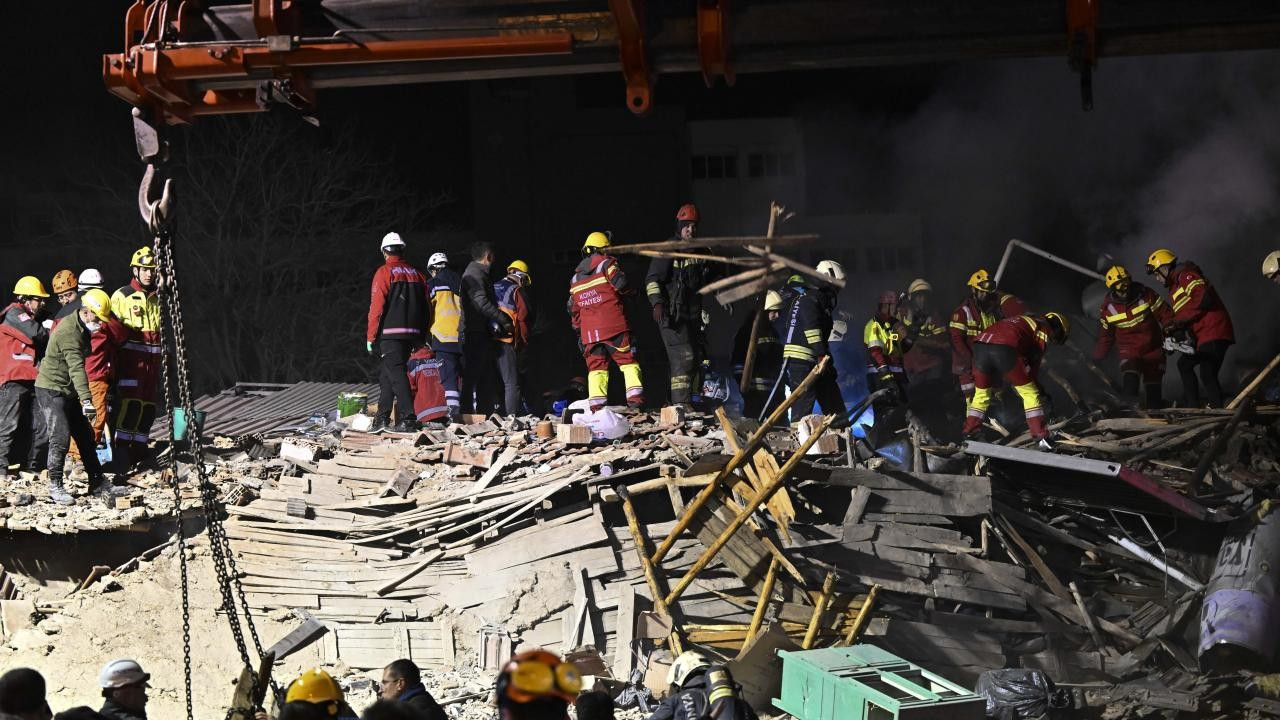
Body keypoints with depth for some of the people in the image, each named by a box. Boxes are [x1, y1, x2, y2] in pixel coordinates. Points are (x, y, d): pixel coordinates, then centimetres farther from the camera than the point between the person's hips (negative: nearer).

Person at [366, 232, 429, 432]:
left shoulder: (384, 272, -4)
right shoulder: (416, 274, 13)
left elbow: (376, 307, -9)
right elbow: (425, 307, 14)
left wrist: (370, 336, -5)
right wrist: (420, 337, 19)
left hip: (390, 334, -6)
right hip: (413, 332, 6)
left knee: (397, 373, -10)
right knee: (387, 373, 17)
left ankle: (407, 419, -19)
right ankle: (383, 418, 19)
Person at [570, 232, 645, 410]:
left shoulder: (575, 277, 17)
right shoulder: (606, 263, -1)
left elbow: (573, 307, 19)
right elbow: (621, 284, -15)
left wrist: (578, 329, 26)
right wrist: (628, 292, 8)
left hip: (589, 331, 5)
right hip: (614, 326, -4)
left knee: (596, 367, 7)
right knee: (628, 361, 0)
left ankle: (596, 406, -3)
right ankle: (635, 397, -12)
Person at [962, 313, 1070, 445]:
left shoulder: (1021, 321, 41)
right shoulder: (1044, 327, 19)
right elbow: (1034, 361, 12)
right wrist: (1031, 382, 21)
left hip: (980, 343, 7)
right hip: (1004, 349, -6)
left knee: (981, 393, 24)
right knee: (1030, 393, 5)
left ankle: (968, 434, 22)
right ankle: (1042, 437, 1)